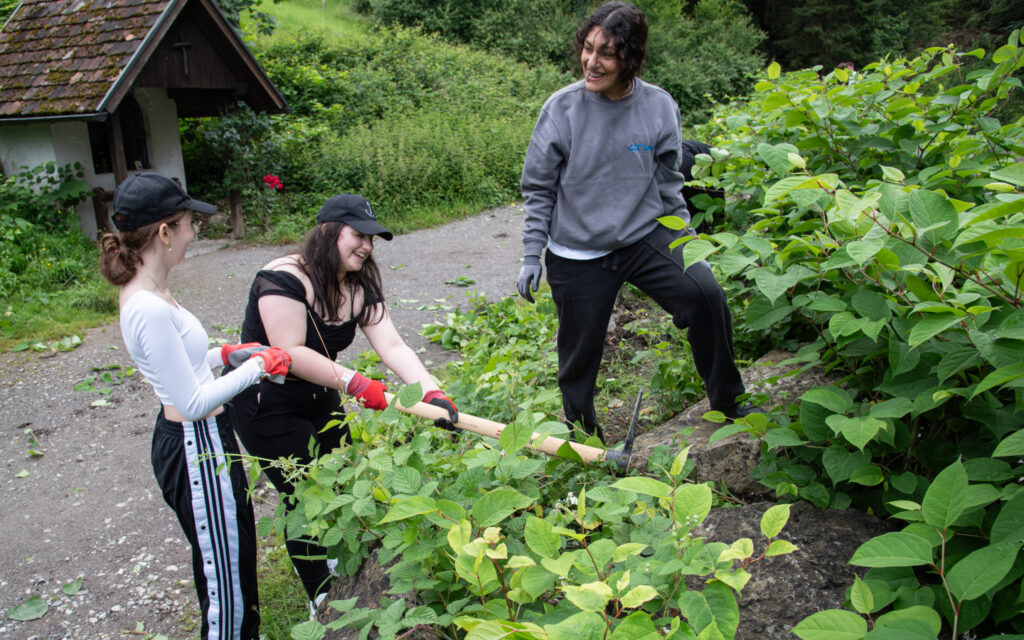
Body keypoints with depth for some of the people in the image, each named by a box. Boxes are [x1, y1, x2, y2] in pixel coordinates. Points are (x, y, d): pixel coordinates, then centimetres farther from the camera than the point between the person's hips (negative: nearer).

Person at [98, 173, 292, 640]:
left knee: (226, 563, 28)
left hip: (187, 442, 11)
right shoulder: (150, 310, -28)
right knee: (226, 582, 6)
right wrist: (256, 367, -16)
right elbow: (192, 403, -25)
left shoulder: (145, 294, 3)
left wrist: (226, 353, 7)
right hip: (197, 452, -11)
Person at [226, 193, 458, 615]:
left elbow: (392, 347, -17)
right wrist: (352, 382, -41)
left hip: (319, 398, 8)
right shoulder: (284, 279, -26)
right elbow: (291, 354, -33)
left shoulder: (359, 288, -5)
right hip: (265, 407, -7)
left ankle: (326, 558, 44)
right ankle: (322, 596, 21)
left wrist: (433, 394, -32)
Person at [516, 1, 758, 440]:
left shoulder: (659, 107, -5)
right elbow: (538, 189, -2)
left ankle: (726, 400, 3)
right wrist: (531, 256, -3)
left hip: (645, 238, 1)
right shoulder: (562, 108, -10)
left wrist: (683, 242, 5)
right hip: (576, 254, -1)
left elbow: (669, 184, 7)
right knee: (580, 354, 8)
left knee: (705, 294, -20)